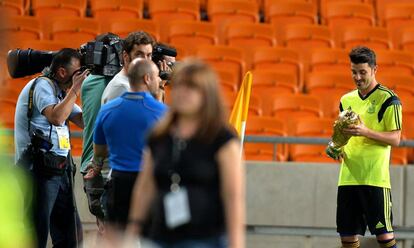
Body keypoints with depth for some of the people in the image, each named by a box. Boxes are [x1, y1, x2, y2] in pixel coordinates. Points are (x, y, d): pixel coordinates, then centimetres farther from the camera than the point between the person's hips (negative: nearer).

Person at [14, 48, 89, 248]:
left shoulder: (61, 92, 19)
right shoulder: (42, 85, -9)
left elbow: (85, 121, 15)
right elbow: (56, 117, -24)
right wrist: (75, 89, -15)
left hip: (59, 169, 9)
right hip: (40, 169, -9)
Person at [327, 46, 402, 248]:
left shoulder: (388, 99, -4)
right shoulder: (347, 100, 15)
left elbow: (395, 139, -7)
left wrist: (366, 132, -20)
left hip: (375, 178, -6)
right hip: (348, 177, 6)